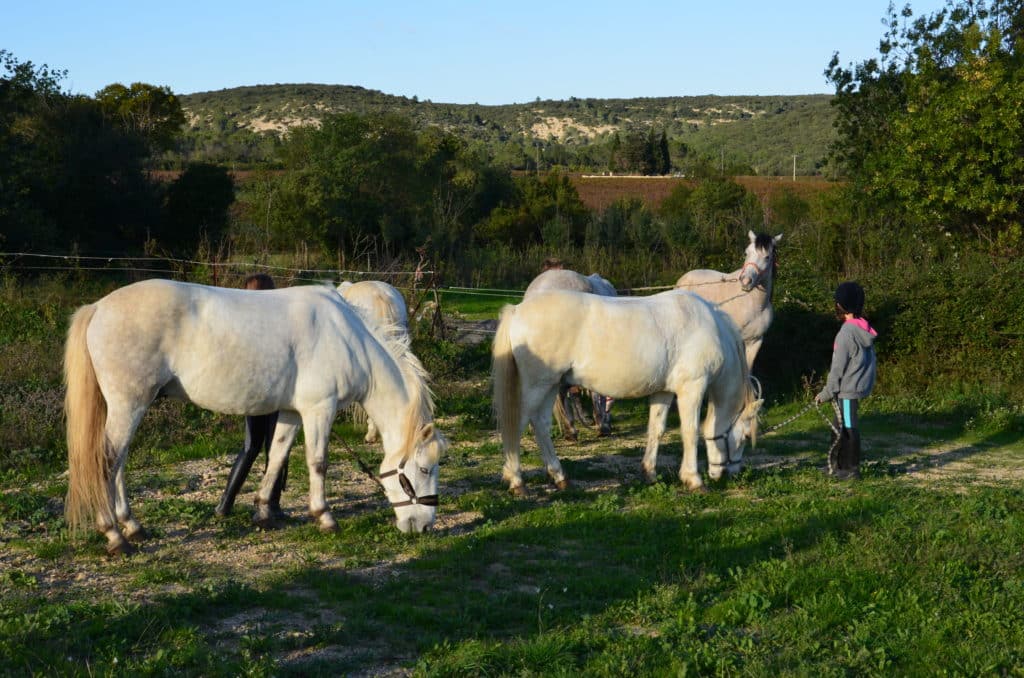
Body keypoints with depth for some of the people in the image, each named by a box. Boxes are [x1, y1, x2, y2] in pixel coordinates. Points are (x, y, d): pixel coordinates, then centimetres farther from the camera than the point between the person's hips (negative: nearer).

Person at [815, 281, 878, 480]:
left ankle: (852, 469, 5)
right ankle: (841, 465, 25)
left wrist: (827, 392, -9)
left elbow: (839, 367, -17)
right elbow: (869, 361, 17)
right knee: (841, 426, 17)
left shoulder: (847, 332, -18)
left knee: (848, 427, -1)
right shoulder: (864, 330, 11)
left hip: (848, 389, -9)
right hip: (858, 386, 9)